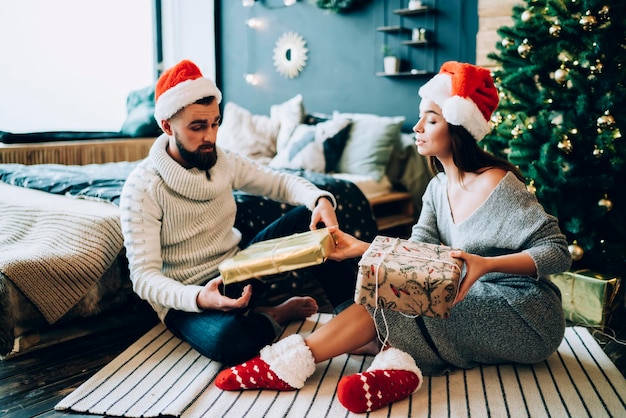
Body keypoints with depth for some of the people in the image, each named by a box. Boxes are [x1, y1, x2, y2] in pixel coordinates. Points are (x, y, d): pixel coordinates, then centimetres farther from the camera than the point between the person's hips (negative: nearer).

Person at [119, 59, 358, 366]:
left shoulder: (224, 162, -1)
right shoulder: (142, 188, -18)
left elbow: (280, 182, 6)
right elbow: (144, 277, -21)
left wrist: (320, 199, -18)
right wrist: (198, 298, -41)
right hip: (185, 296, -5)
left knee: (312, 218, -11)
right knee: (228, 340, -40)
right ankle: (279, 314, -7)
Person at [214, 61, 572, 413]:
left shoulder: (498, 185, -17)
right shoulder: (438, 187, 6)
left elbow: (559, 252, -17)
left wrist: (487, 264, -32)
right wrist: (361, 247, -18)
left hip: (527, 316, -7)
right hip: (481, 303, 8)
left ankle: (295, 361, -20)